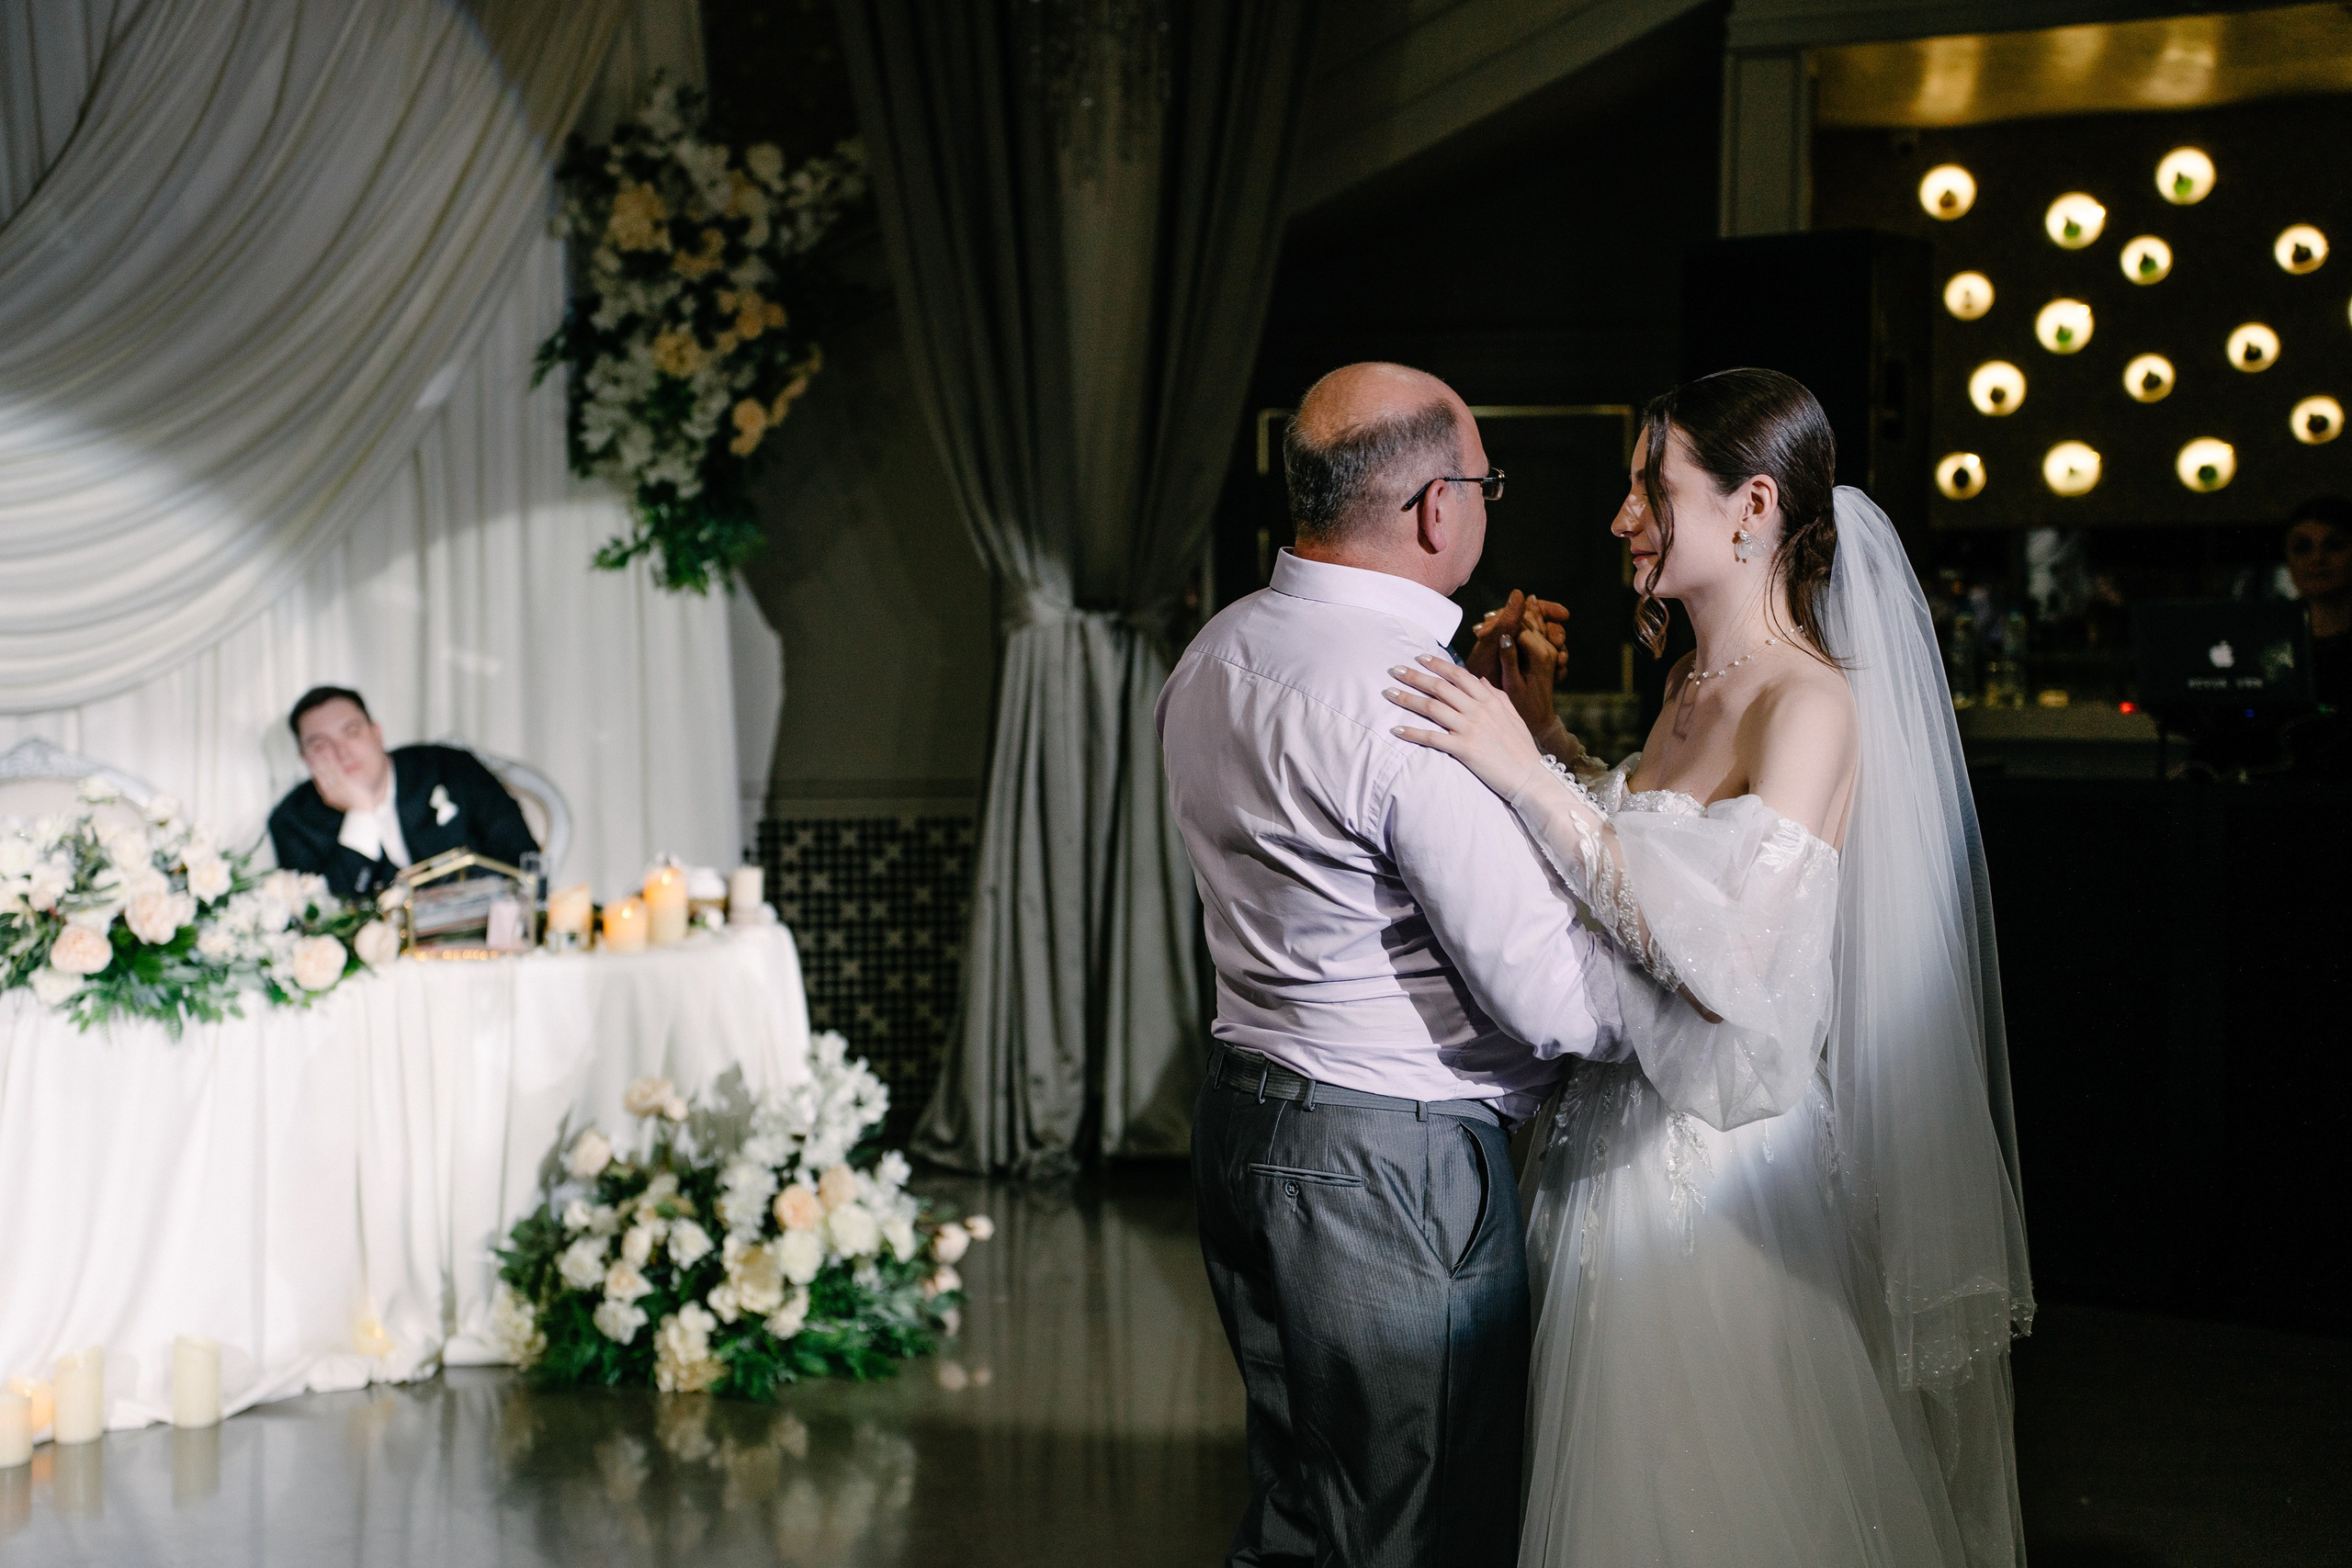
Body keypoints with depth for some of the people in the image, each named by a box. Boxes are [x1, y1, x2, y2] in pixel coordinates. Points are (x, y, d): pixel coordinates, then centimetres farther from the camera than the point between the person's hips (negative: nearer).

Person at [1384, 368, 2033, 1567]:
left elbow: (1730, 963, -28)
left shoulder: (1814, 706, -17)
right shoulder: (1691, 687, 9)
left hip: (1720, 1178, -8)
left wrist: (1533, 778, -29)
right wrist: (1535, 718, 12)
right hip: (1621, 1153, 8)